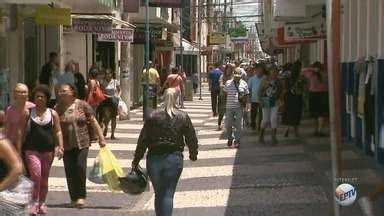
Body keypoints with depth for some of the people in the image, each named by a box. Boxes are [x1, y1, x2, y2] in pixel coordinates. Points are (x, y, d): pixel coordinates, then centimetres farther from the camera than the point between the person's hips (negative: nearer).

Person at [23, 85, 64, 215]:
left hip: (48, 149, 2)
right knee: (35, 175, -17)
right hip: (32, 149, -2)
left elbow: (58, 131, 7)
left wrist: (60, 146, -5)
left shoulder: (53, 114, 7)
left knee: (44, 178, 11)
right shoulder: (28, 113, 4)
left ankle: (42, 203, 25)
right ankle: (34, 203, -9)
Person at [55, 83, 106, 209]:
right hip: (66, 145, 2)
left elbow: (93, 122, 2)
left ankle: (81, 196, -2)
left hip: (82, 143, -2)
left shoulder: (82, 105, 1)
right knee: (70, 171, 3)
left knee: (80, 167, -14)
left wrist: (101, 138, -1)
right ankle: (74, 198, 15)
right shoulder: (57, 109, 4)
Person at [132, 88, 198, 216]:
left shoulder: (153, 116, 0)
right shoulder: (183, 117, -1)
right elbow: (191, 138, 3)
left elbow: (142, 140, -1)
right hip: (174, 158, -1)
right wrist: (193, 154, 21)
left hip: (154, 159, 1)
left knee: (158, 193, 16)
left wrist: (136, 161, 5)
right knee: (168, 194, 0)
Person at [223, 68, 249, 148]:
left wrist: (243, 98, -10)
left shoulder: (244, 83, 2)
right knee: (228, 124, 5)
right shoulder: (228, 83, 1)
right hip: (229, 107, 1)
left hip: (239, 107, 0)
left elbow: (246, 94, 9)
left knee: (238, 124, -3)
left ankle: (237, 140, 7)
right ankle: (230, 139, 26)